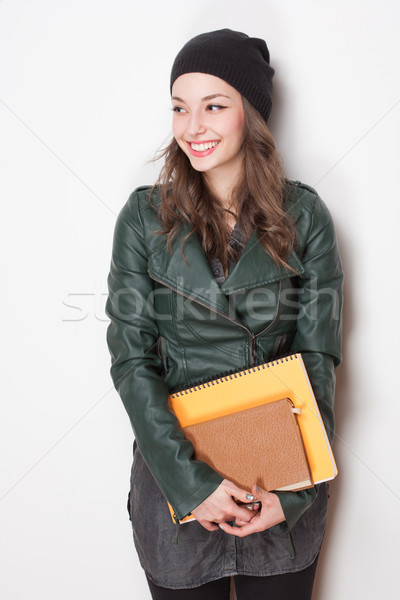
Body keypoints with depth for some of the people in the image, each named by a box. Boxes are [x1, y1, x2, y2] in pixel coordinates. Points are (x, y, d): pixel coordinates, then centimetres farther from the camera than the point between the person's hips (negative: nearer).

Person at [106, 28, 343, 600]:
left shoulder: (303, 215, -5)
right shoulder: (146, 216, -6)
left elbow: (318, 357, -5)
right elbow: (131, 360, -9)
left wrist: (292, 490, -11)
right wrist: (191, 481, -16)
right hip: (176, 471, 0)